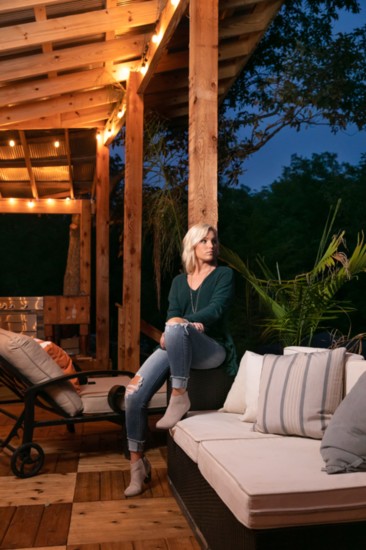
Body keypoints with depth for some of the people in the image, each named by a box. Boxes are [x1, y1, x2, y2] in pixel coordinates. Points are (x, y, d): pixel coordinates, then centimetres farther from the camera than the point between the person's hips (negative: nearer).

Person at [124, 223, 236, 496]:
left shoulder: (224, 275, 6)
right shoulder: (179, 281, 18)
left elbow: (216, 309, -10)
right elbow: (172, 313, 4)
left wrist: (183, 324, -22)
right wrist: (193, 325, -19)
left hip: (211, 349, -4)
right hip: (176, 347, 4)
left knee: (176, 329, -38)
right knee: (134, 393, -18)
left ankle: (179, 396, -26)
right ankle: (138, 463, -6)